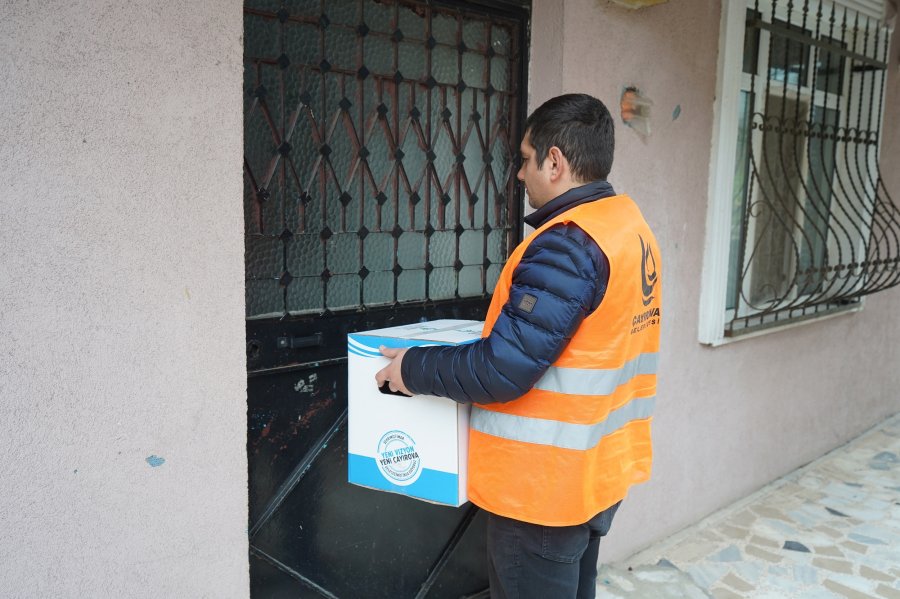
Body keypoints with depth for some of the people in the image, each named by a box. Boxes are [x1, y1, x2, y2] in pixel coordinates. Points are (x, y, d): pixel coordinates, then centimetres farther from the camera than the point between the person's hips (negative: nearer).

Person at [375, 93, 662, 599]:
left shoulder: (567, 245, -24)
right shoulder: (631, 226, 6)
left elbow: (502, 370, -27)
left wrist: (413, 368, -13)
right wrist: (503, 329, 18)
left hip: (547, 485, -9)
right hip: (601, 470, 9)